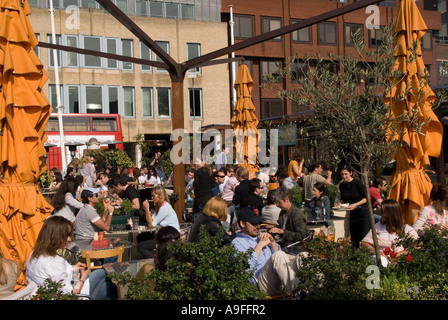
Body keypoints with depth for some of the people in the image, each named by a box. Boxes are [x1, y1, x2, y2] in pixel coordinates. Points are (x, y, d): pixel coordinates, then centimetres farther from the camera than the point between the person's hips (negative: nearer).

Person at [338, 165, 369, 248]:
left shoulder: (357, 182, -13)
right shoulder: (341, 185, 4)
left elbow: (366, 198, -12)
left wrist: (356, 204, -24)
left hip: (363, 212, -6)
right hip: (353, 213, 6)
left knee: (364, 238, -8)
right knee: (353, 239, 8)